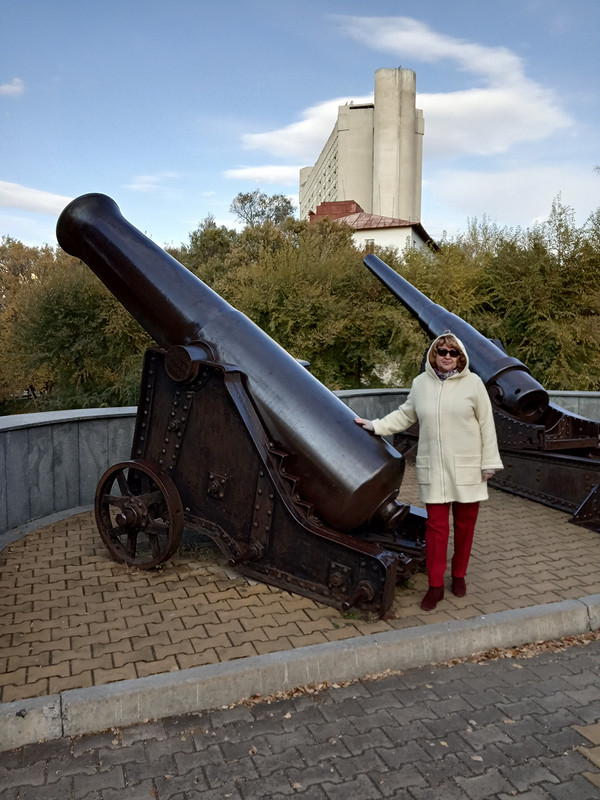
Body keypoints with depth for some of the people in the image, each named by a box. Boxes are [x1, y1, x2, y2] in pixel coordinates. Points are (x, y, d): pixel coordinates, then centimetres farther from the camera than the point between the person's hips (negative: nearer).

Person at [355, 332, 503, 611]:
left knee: (464, 525, 10)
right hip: (433, 469, 1)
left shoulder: (472, 382, -3)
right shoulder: (421, 383, 3)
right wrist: (375, 425, 8)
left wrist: (489, 462, -2)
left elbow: (486, 424, -1)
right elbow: (405, 414, 16)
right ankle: (435, 585, 12)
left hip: (467, 468, -1)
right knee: (436, 525, 3)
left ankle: (459, 575, 30)